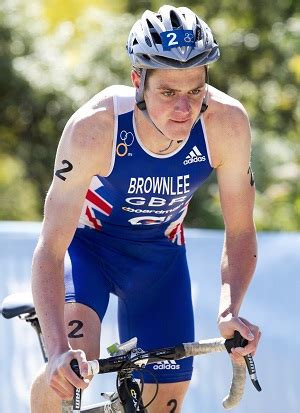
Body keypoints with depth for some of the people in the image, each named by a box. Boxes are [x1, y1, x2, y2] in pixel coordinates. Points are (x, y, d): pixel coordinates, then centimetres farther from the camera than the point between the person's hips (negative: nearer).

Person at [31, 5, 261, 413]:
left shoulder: (227, 122, -28)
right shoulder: (94, 128, -35)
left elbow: (240, 232, -17)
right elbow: (51, 248, -34)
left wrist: (230, 311, -36)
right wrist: (58, 349, -48)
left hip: (160, 252, 3)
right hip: (87, 241, -3)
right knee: (71, 365, -30)